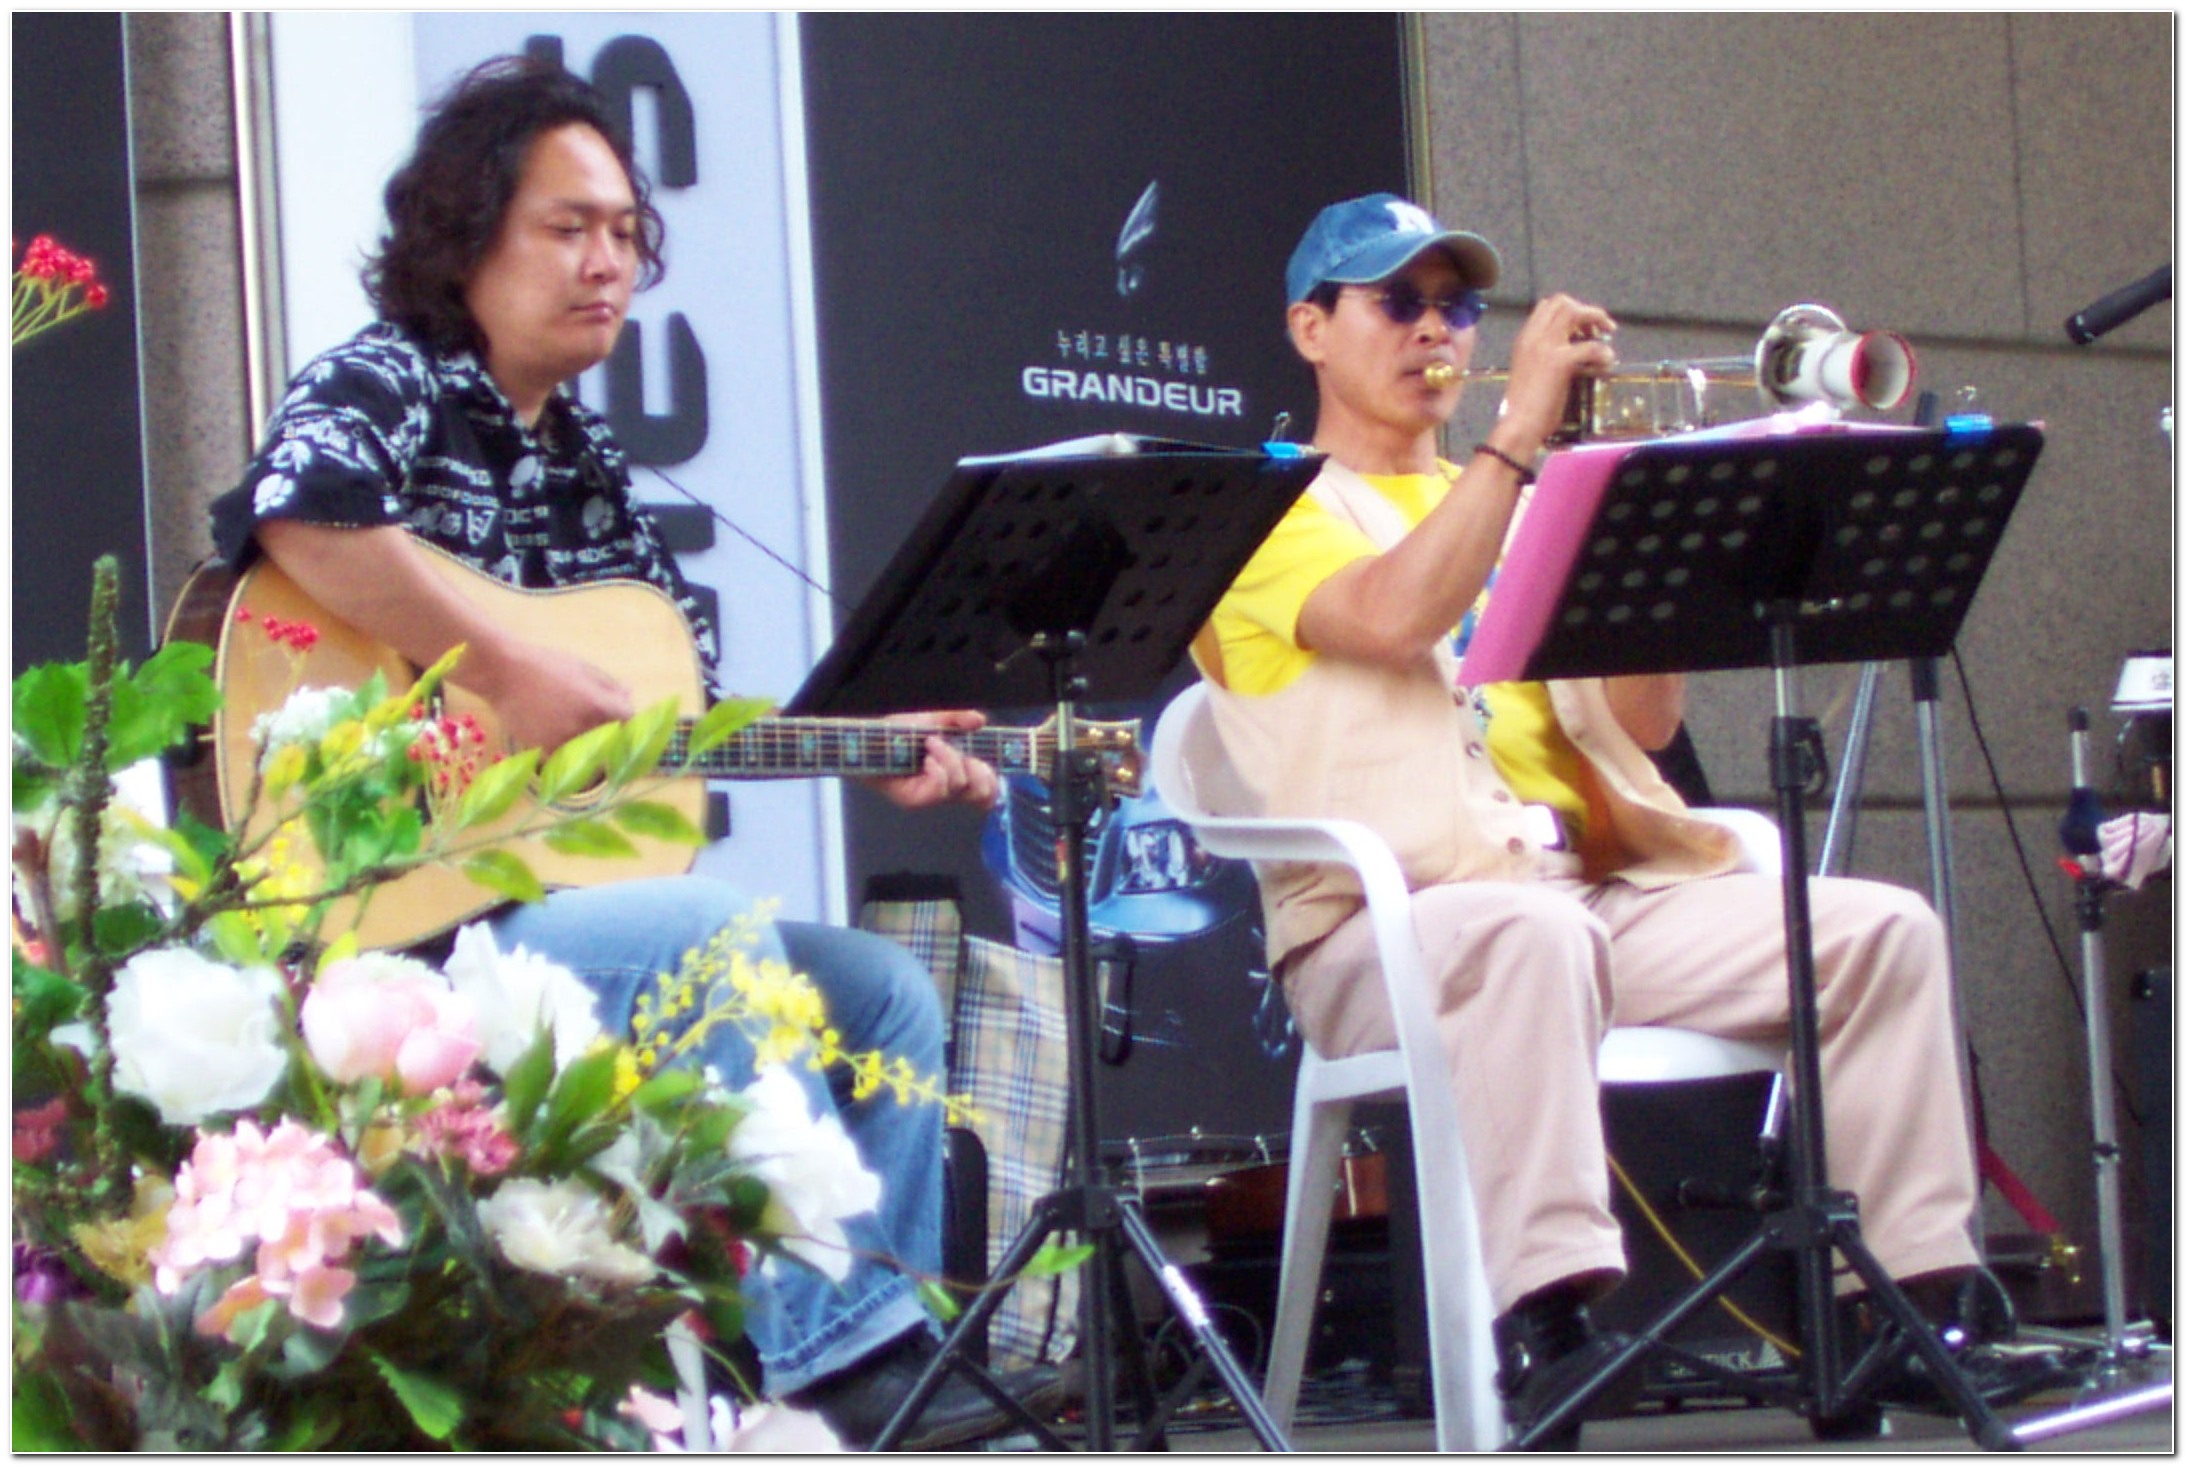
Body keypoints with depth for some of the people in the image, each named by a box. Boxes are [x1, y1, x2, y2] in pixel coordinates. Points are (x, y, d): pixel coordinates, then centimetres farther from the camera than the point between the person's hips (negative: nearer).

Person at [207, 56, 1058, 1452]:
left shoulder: (583, 453, 18)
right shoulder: (387, 384, -6)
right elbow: (300, 511, -33)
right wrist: (514, 675, -28)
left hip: (567, 887, 9)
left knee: (882, 991, 4)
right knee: (710, 933, -29)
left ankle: (872, 1345, 1)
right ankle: (843, 1346, -25)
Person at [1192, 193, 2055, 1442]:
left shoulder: (1523, 511, 26)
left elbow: (1645, 720, 16)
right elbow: (1393, 615, -15)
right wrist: (1522, 427, -11)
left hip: (1601, 888, 6)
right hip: (1394, 910, -6)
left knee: (1885, 928, -13)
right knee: (1531, 934, -41)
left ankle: (1915, 1295, -14)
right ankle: (1547, 1324, -50)